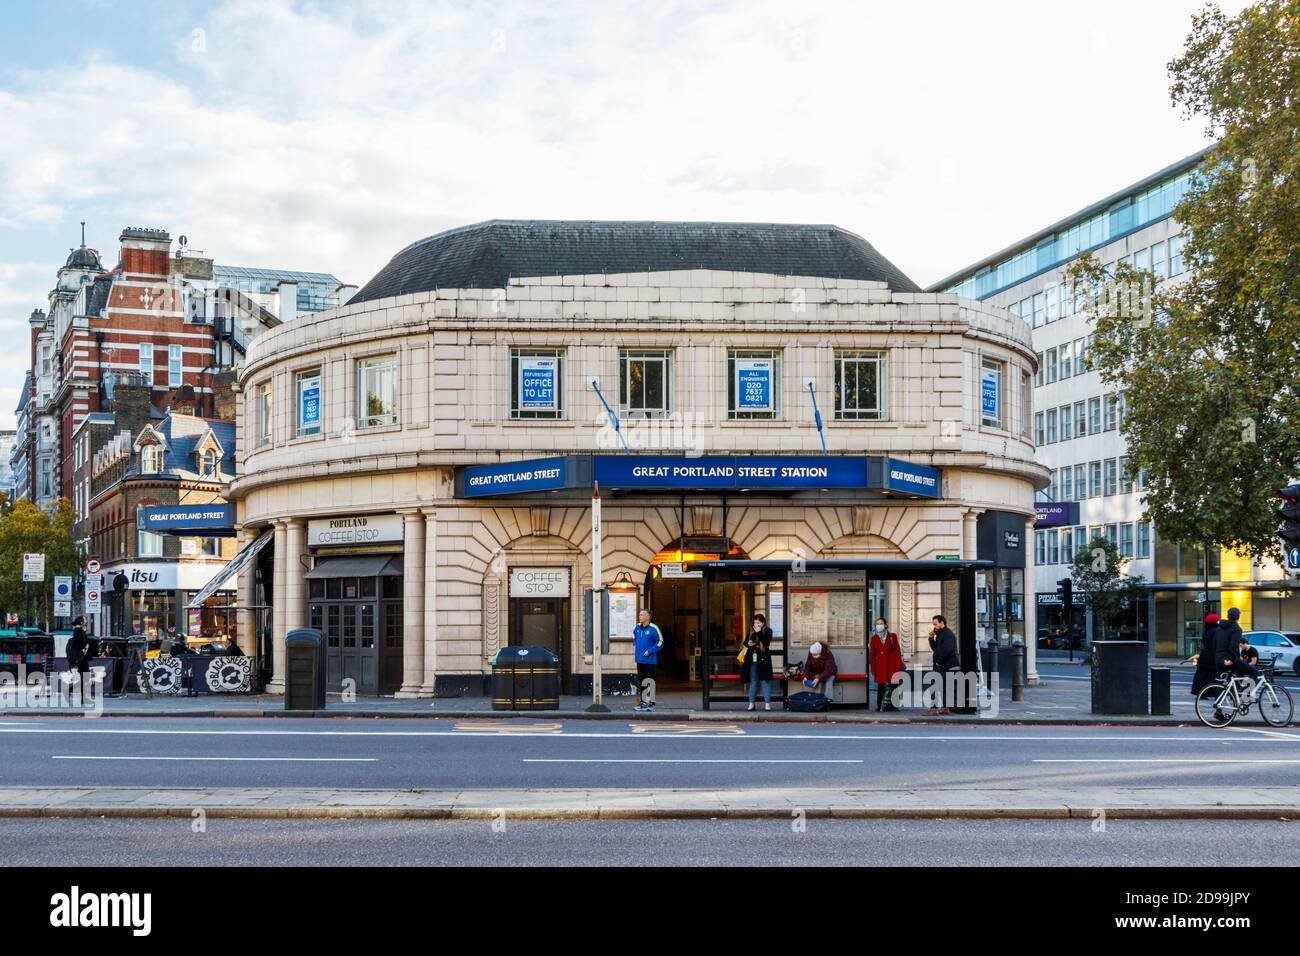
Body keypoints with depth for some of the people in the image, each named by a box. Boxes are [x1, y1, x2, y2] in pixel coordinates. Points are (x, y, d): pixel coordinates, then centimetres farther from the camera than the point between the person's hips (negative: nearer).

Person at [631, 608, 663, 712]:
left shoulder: (653, 628, -12)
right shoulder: (637, 628, 7)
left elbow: (660, 642, -8)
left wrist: (650, 651, -14)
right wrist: (635, 647, 16)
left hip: (650, 660, -6)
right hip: (639, 660, 6)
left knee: (649, 682, -2)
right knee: (640, 682, 11)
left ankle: (651, 703, 4)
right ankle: (641, 702, 19)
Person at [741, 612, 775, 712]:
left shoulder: (768, 631, -1)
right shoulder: (751, 630, 11)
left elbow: (766, 643, -15)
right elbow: (745, 642, 13)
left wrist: (759, 632, -18)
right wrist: (748, 643, -9)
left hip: (763, 659, -4)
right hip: (752, 659, 4)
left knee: (765, 681, -5)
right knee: (753, 681, 9)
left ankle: (767, 703, -2)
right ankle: (751, 703, 13)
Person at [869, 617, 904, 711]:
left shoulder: (892, 636, 6)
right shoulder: (874, 638, 9)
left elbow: (897, 651, 4)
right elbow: (872, 654, 8)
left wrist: (899, 666, -4)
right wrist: (873, 669, 1)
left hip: (891, 665, -1)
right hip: (880, 666, 1)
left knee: (893, 686, -3)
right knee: (880, 687, -2)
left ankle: (893, 705, 3)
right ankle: (879, 706, 3)